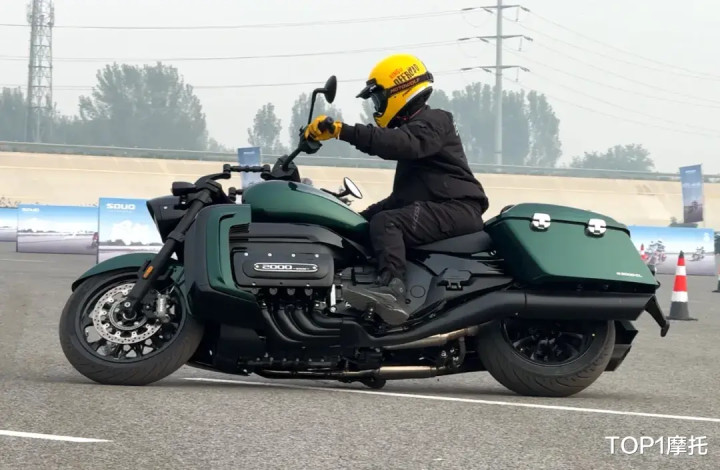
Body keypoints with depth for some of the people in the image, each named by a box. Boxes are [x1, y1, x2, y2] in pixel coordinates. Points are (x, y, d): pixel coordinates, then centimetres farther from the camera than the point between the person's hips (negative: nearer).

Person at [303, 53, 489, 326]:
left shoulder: (432, 122, -5)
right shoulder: (413, 129, 28)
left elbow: (400, 143, -28)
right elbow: (404, 196, 32)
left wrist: (342, 130, -34)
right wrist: (362, 217, 25)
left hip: (457, 210, -11)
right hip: (437, 211, 11)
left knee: (386, 224, -31)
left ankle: (392, 289, -54)